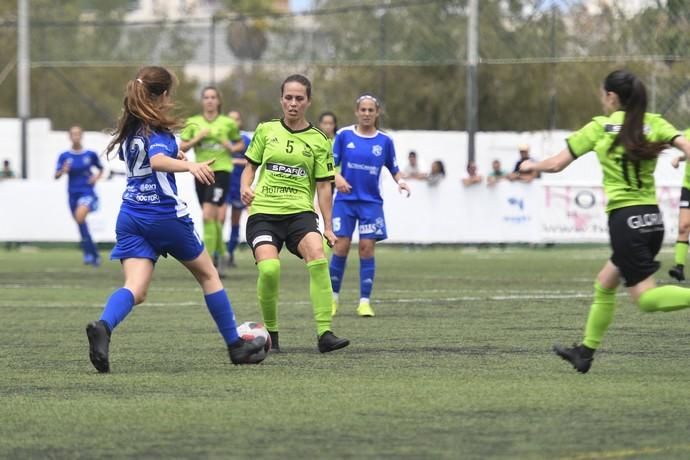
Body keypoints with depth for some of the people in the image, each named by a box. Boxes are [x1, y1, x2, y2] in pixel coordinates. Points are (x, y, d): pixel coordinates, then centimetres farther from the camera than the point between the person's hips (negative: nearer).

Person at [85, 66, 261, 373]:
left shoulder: (129, 130, 11)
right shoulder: (159, 130, -11)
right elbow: (157, 161, -33)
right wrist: (189, 166, -49)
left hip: (131, 217, 6)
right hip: (164, 215, -6)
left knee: (135, 289, -8)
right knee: (208, 275, 15)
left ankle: (103, 327, -41)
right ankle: (236, 346, 23)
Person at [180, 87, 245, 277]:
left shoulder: (228, 123, 3)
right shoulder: (193, 123, 8)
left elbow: (241, 144, 16)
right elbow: (182, 147, 4)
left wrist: (233, 148, -5)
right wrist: (197, 138, -10)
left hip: (221, 170, -4)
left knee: (208, 215, -17)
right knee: (213, 218, 10)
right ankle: (220, 254, 26)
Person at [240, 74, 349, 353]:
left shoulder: (318, 140, 8)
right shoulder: (266, 130, 10)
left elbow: (323, 186, 9)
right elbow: (251, 165, 18)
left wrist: (328, 227, 4)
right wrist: (245, 188, -3)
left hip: (300, 212, 0)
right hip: (263, 211, 0)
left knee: (317, 256, -29)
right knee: (269, 268, -25)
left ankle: (324, 333, -29)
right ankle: (270, 334, -3)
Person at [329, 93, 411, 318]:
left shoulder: (385, 141, 4)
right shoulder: (344, 135, 1)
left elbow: (394, 169, 10)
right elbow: (331, 164, 2)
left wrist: (400, 181, -11)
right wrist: (337, 177, -18)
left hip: (371, 202, 1)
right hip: (345, 200, -1)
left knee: (367, 247, -4)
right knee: (341, 246, -4)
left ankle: (364, 302, 1)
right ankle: (333, 298, 9)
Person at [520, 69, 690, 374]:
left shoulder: (599, 128, -1)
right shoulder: (654, 124, 7)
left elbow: (556, 164, 5)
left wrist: (531, 166, 23)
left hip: (624, 219, -6)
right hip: (653, 218, 6)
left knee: (646, 297, -8)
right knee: (604, 283, 23)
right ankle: (585, 352, 30)